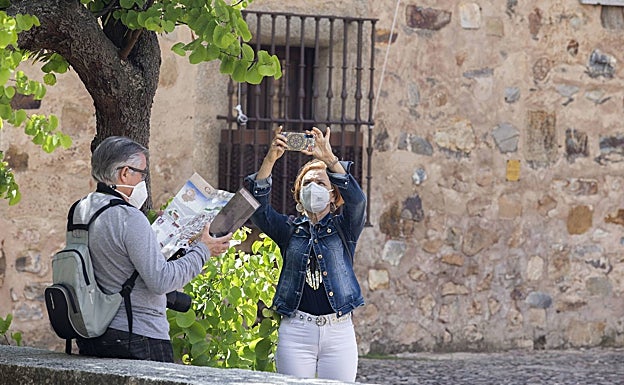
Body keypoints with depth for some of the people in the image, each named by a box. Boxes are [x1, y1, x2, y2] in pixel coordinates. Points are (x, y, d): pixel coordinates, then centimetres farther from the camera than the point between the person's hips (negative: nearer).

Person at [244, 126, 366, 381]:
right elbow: (258, 206, -5)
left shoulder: (344, 228, 7)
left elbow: (357, 199, -13)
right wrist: (270, 160, -19)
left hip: (338, 331, -1)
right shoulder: (289, 229, 11)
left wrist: (329, 159, -25)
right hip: (295, 331, 1)